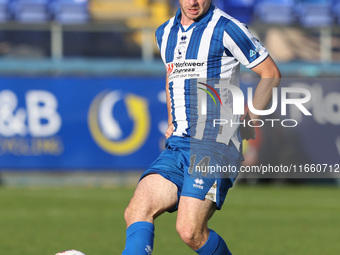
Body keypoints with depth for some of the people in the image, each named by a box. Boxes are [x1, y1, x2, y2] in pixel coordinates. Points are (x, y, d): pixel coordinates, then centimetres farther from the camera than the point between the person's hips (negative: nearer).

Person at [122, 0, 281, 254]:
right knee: (136, 211, -14)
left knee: (190, 231, -17)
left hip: (214, 145, -7)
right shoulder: (165, 33, 15)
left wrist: (248, 122, -1)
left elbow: (271, 73, 2)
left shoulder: (226, 29, -5)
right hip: (177, 146, 7)